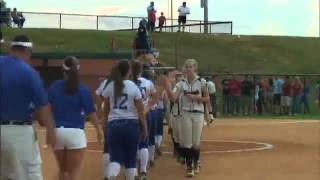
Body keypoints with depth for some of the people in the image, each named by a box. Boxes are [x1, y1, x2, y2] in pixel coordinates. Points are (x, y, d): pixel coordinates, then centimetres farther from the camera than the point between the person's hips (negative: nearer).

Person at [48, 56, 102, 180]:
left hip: (57, 132, 4)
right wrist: (98, 129, 11)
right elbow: (91, 113, -4)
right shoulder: (83, 90, -6)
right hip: (75, 132, -3)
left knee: (62, 170, 21)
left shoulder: (53, 87, 3)